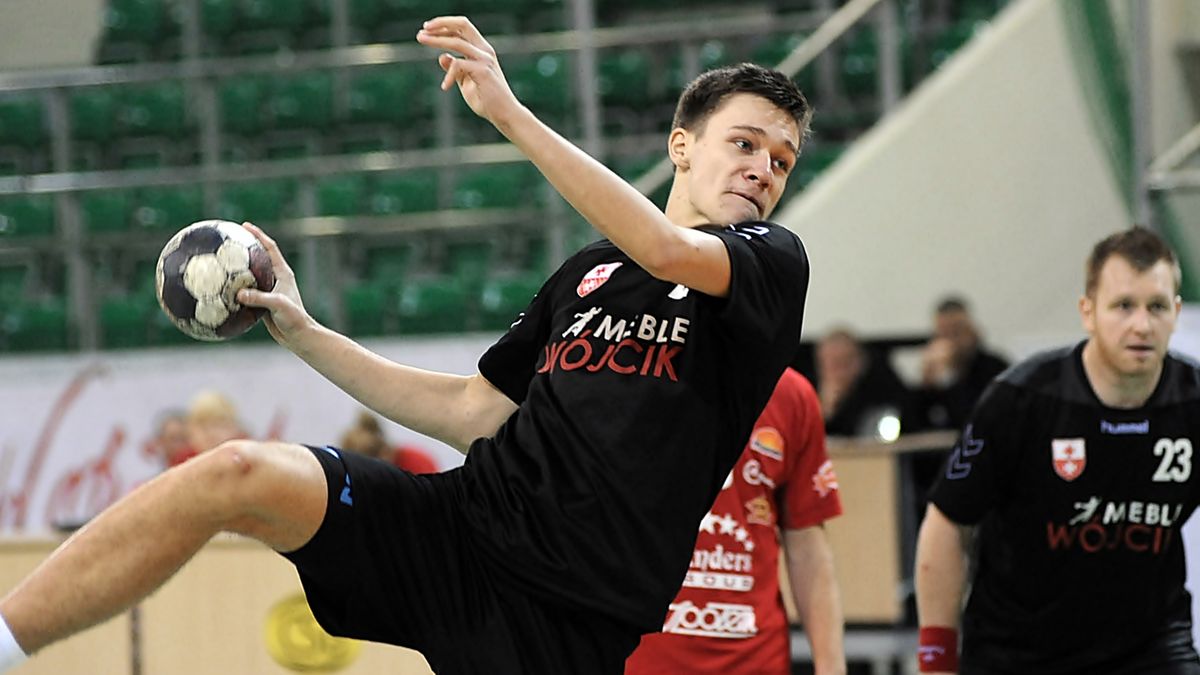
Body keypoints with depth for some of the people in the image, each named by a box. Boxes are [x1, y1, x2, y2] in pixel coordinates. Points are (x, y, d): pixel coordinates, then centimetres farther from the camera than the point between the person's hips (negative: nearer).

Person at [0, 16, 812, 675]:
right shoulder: (588, 271, 21)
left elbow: (666, 251, -19)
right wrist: (305, 335, 21)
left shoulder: (774, 261, 4)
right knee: (235, 473, -18)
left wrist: (509, 113, -23)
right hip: (463, 523, 4)